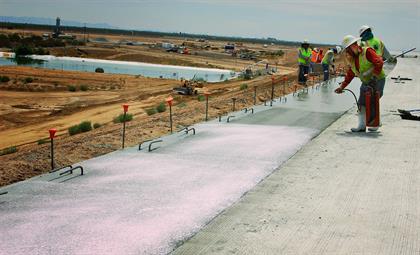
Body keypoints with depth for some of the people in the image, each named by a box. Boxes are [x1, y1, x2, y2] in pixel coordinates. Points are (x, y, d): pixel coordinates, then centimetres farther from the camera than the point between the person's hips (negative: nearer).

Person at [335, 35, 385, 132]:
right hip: (366, 83, 7)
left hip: (377, 80, -7)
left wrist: (374, 76, -30)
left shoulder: (367, 51, -18)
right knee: (362, 103, 1)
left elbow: (379, 62, -26)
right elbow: (350, 75, 14)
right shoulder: (352, 59, 6)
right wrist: (342, 87, 10)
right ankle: (362, 125, 5)